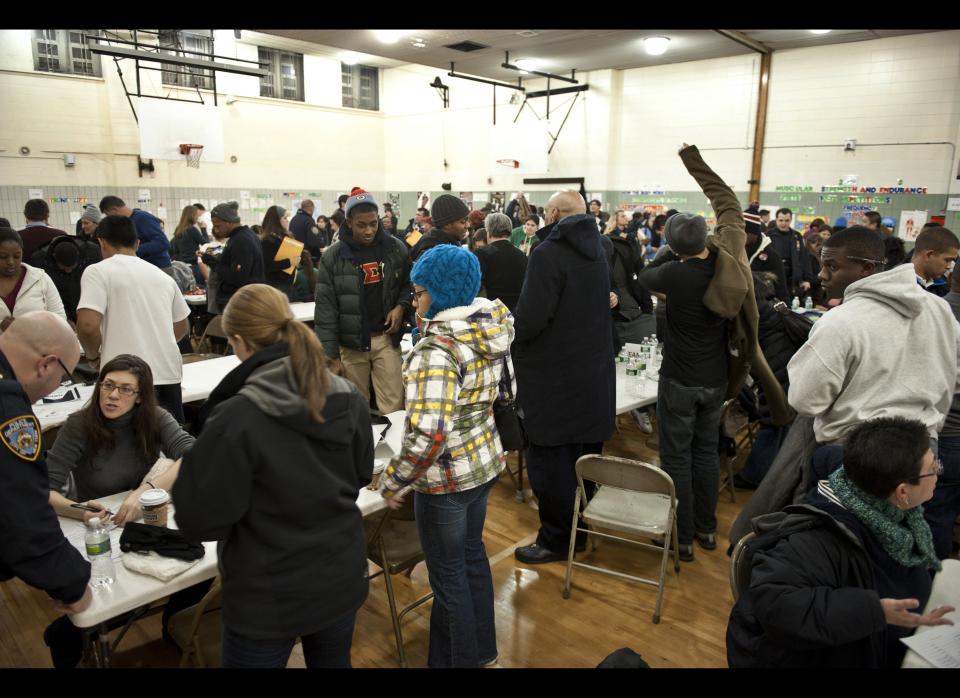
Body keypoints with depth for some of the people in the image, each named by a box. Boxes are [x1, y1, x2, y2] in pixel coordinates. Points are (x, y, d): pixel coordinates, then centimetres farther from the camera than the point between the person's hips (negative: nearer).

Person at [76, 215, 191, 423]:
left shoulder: (98, 272, -2)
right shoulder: (163, 276, 14)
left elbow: (88, 325, -14)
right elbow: (182, 327, 22)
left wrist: (93, 356, 4)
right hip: (169, 374, 5)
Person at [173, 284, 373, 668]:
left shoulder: (236, 419, -25)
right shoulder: (349, 398, -8)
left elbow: (200, 520, -16)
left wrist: (195, 466, 0)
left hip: (270, 596, -4)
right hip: (342, 577, 5)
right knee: (333, 661, 26)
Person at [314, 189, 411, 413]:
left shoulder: (396, 248, -2)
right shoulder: (333, 256, -7)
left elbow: (409, 283, 14)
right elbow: (325, 308, -7)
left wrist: (401, 306, -8)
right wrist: (331, 356, -9)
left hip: (386, 338, 1)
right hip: (350, 343, -1)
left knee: (393, 405, 3)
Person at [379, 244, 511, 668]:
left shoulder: (435, 348, -26)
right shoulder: (491, 328, -1)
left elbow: (427, 435, -33)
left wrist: (392, 481, -17)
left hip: (447, 477, -8)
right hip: (485, 462, 9)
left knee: (448, 574, 12)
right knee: (472, 555, 26)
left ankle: (460, 660, 33)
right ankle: (481, 648, 46)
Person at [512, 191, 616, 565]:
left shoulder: (548, 254, -19)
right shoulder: (598, 250, 8)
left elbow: (528, 321, -25)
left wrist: (509, 330, -5)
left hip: (553, 378, -8)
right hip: (594, 375, 8)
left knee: (549, 462, 4)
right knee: (583, 458, 18)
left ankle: (556, 540, 16)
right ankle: (581, 530, 33)